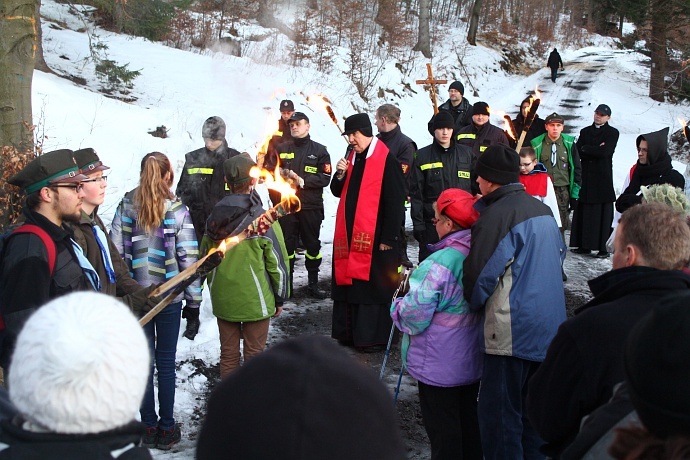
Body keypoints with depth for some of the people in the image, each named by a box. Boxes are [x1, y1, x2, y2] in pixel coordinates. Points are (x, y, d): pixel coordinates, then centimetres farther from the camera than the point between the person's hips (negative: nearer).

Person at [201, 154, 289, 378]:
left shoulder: (214, 219, -4)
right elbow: (277, 263, -11)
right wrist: (279, 298, 2)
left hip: (223, 299, 4)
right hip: (255, 300, -4)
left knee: (228, 354, 15)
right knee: (254, 354, 10)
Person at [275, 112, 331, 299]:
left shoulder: (319, 150, 3)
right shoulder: (282, 149, 10)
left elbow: (325, 178, -5)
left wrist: (304, 181, -15)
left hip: (311, 207, -1)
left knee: (312, 244, 7)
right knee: (287, 245, 4)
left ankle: (313, 283, 18)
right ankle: (286, 284, 15)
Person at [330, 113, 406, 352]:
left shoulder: (387, 160, -9)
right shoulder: (351, 157, 14)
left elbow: (395, 201, -12)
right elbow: (338, 192, 20)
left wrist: (388, 238, -14)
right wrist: (340, 175, -1)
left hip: (374, 236, -7)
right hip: (348, 234, 7)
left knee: (372, 285, -2)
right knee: (348, 282, 9)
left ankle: (372, 337, 7)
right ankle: (348, 332, 19)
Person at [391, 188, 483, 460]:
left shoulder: (439, 264, -26)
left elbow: (414, 315, -25)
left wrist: (398, 306, -3)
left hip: (439, 365, -8)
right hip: (471, 358, 8)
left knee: (442, 425, 7)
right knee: (468, 415, 22)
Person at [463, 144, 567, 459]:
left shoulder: (496, 215, -16)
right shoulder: (543, 210, 11)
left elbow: (480, 274, -15)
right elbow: (558, 255, 22)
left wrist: (474, 304, 3)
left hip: (513, 331, -9)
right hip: (549, 327, 9)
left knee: (498, 412, 0)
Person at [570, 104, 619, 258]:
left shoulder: (612, 133, 4)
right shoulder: (585, 131, 17)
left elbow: (605, 152, -11)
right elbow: (578, 151, 3)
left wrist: (586, 149, -2)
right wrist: (596, 150, -8)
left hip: (603, 178, -4)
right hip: (586, 177, 4)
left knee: (603, 213, -4)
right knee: (583, 211, 3)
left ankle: (603, 247, -3)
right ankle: (584, 245, 10)